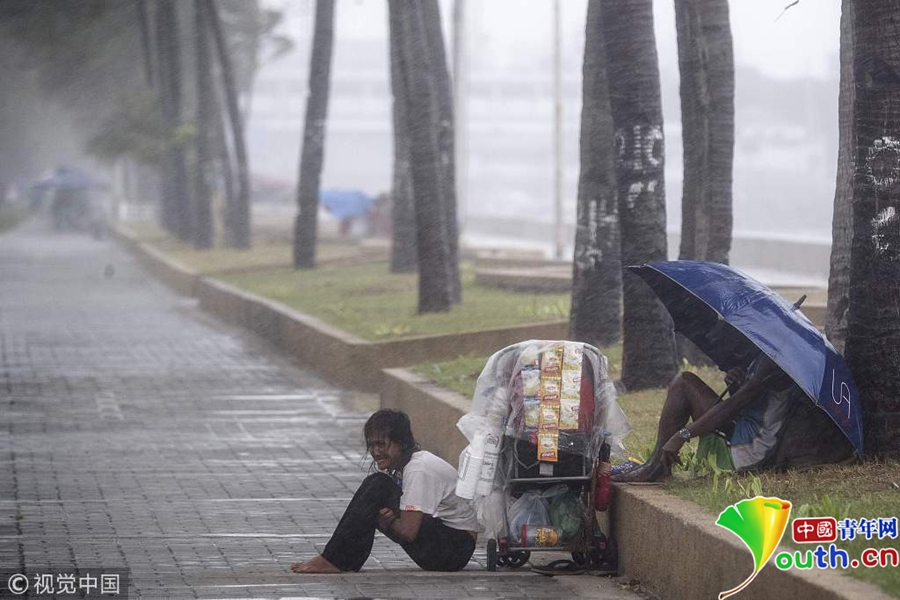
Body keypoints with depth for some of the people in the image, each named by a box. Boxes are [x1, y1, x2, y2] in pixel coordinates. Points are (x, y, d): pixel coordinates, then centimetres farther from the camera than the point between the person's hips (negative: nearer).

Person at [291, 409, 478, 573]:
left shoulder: (419, 470, -21)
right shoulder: (394, 465, 6)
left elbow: (407, 532, -26)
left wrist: (387, 520, -6)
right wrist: (386, 519, -19)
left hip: (456, 547, -9)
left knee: (379, 487, -20)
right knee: (373, 485, 0)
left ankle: (333, 561, -17)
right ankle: (349, 561, -6)